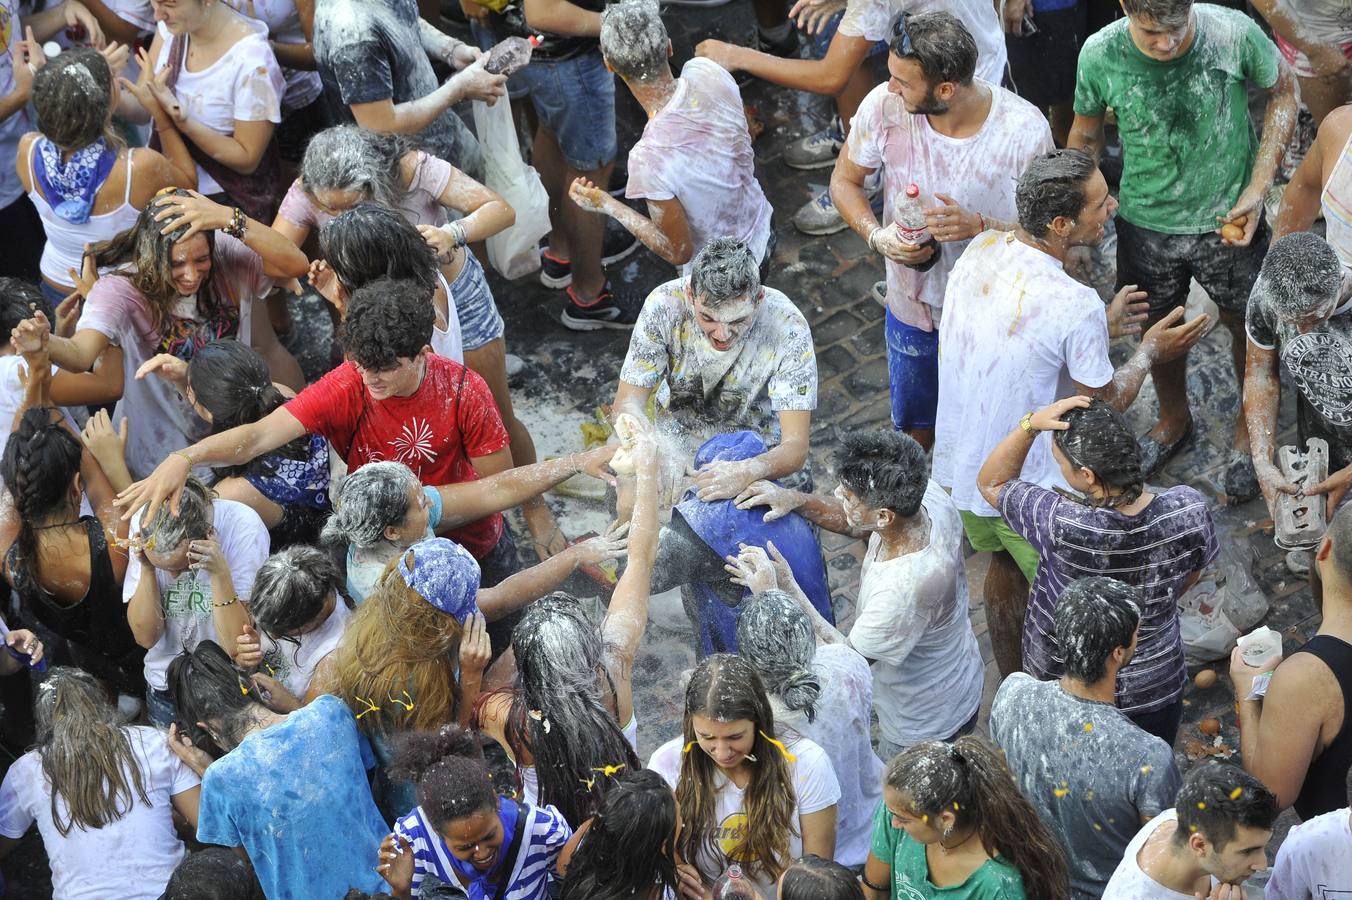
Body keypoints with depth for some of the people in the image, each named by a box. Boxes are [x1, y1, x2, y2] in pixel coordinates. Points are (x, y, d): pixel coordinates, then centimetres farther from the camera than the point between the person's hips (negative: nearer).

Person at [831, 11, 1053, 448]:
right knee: (915, 427, 25)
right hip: (912, 308, 3)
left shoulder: (1023, 129, -29)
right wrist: (877, 237, -24)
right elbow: (845, 181, -4)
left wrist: (980, 227, -38)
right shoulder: (884, 106, -22)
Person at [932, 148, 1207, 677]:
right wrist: (1149, 352, 3)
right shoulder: (1076, 307, -31)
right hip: (1026, 485, -7)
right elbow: (1106, 404, -14)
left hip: (956, 467, 7)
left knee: (1004, 563, 31)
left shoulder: (979, 252, -11)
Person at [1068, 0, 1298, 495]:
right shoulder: (1100, 55, -23)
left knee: (1245, 324, 19)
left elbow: (1282, 91, -6)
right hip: (1146, 221, 1)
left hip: (1227, 216, -1)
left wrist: (1258, 188, -12)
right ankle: (1174, 419, 53)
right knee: (1158, 327, 23)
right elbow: (1085, 137, -2)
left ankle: (1250, 425, 48)